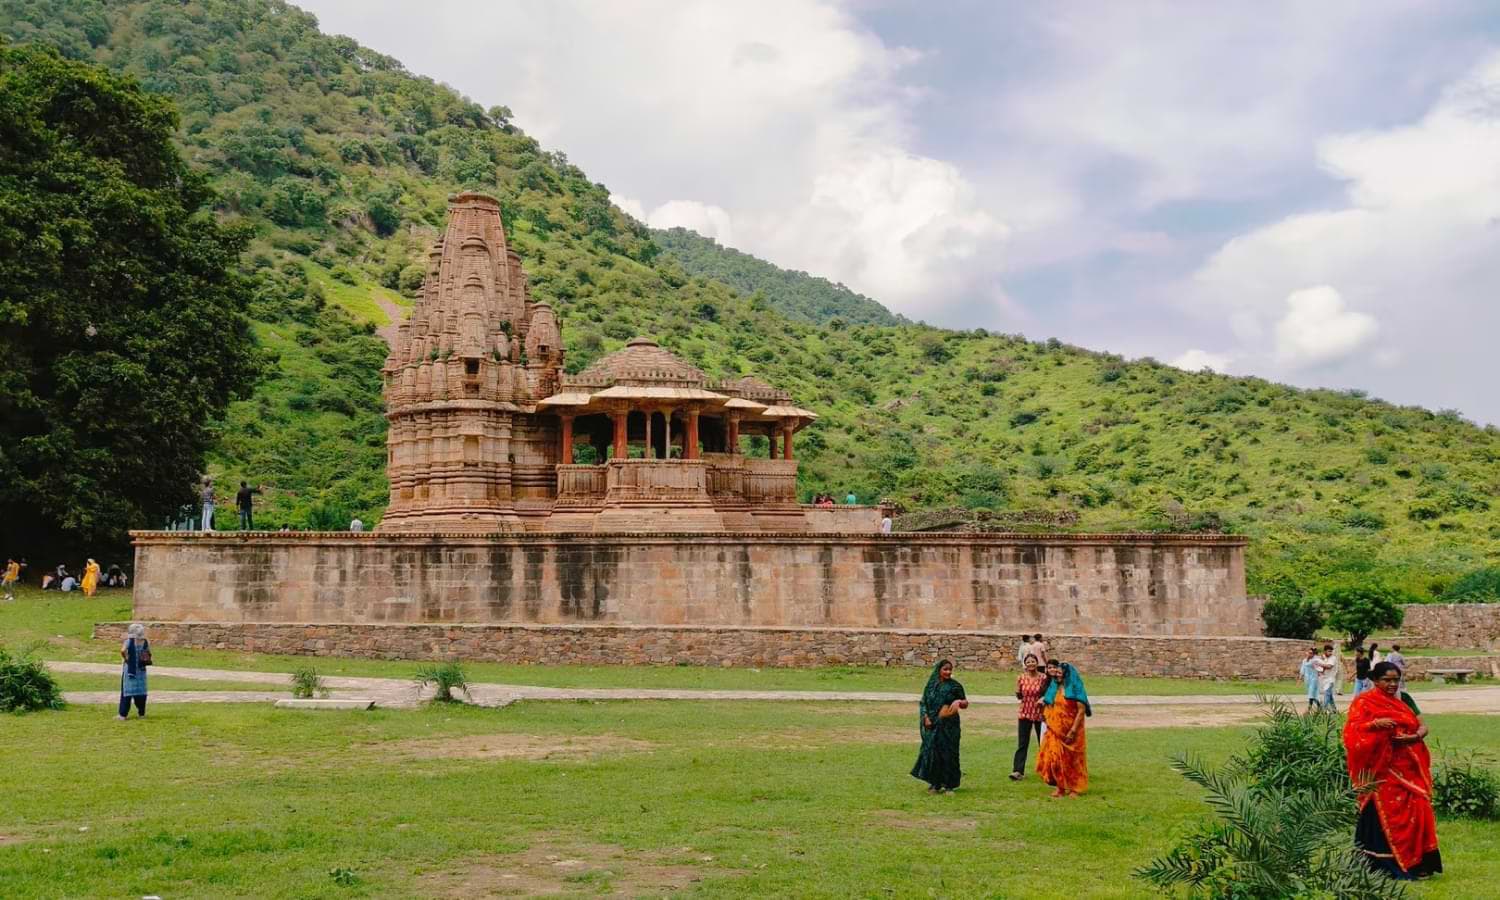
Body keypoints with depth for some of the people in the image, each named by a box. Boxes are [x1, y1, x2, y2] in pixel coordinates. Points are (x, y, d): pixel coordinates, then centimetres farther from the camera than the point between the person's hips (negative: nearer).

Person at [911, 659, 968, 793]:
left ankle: (949, 784, 12)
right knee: (933, 751, 1)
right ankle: (935, 783, 13)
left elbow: (965, 703, 4)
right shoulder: (931, 685, 4)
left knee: (948, 753, 1)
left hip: (950, 725, -2)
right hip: (934, 724, 2)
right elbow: (923, 703, 7)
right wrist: (926, 717, -7)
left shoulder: (955, 686, -1)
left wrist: (959, 702, -18)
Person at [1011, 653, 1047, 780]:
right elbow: (1019, 696, 3)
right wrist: (1017, 687, -14)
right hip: (1025, 713, 1)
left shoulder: (1043, 677, -8)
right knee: (1022, 744, -2)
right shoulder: (1021, 678, -2)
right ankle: (1017, 771, -4)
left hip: (1040, 713, -1)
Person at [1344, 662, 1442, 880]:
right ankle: (1384, 866, 1)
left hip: (1408, 768, 6)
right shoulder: (1365, 702, -3)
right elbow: (1353, 729, -15)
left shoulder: (1402, 701, 18)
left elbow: (1421, 725, 10)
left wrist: (1414, 737, -12)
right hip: (1382, 769, -6)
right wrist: (1375, 724, -32)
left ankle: (1414, 862, 10)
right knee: (1386, 814, -6)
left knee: (1414, 811, 1)